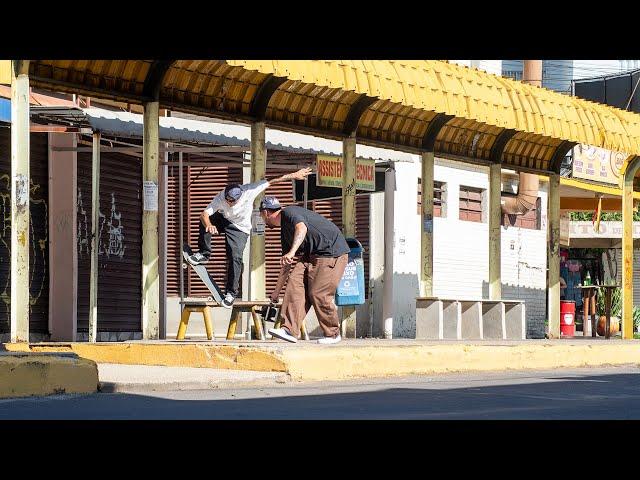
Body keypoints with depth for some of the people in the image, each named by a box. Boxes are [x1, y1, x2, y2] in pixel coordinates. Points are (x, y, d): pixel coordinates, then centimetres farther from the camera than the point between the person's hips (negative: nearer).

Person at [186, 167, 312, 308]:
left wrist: (294, 175, -19)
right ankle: (204, 254, -10)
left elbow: (272, 181, -22)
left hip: (240, 229, -1)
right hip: (223, 221, 1)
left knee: (235, 258, -16)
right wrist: (208, 225, -57)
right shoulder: (220, 198, -28)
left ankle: (231, 292, -4)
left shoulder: (249, 191, -30)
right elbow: (204, 214, -34)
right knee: (205, 221, -28)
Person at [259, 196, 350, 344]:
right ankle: (290, 330, -15)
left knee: (318, 293, -12)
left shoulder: (290, 213, -10)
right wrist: (277, 291, 32)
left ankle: (333, 334, 5)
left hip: (333, 252, -9)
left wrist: (292, 252, -47)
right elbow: (285, 265, 27)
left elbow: (302, 228, -34)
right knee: (295, 281, -7)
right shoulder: (284, 231, 19)